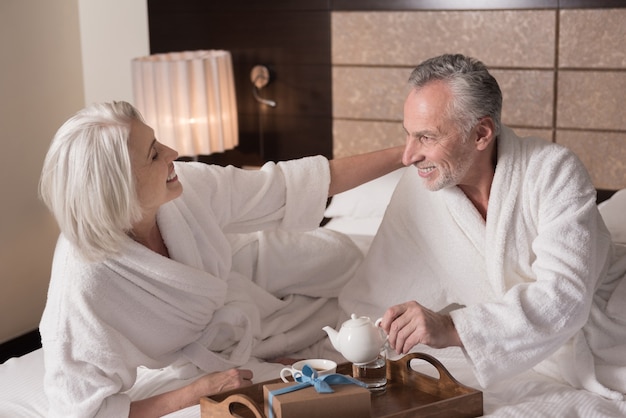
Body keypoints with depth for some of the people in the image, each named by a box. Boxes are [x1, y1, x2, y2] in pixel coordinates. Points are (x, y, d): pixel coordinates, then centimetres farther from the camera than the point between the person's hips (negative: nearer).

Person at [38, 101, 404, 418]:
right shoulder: (83, 289, -45)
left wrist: (400, 155, -22)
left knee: (340, 256, 15)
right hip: (196, 343, -3)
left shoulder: (186, 185, -33)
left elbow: (288, 185, -23)